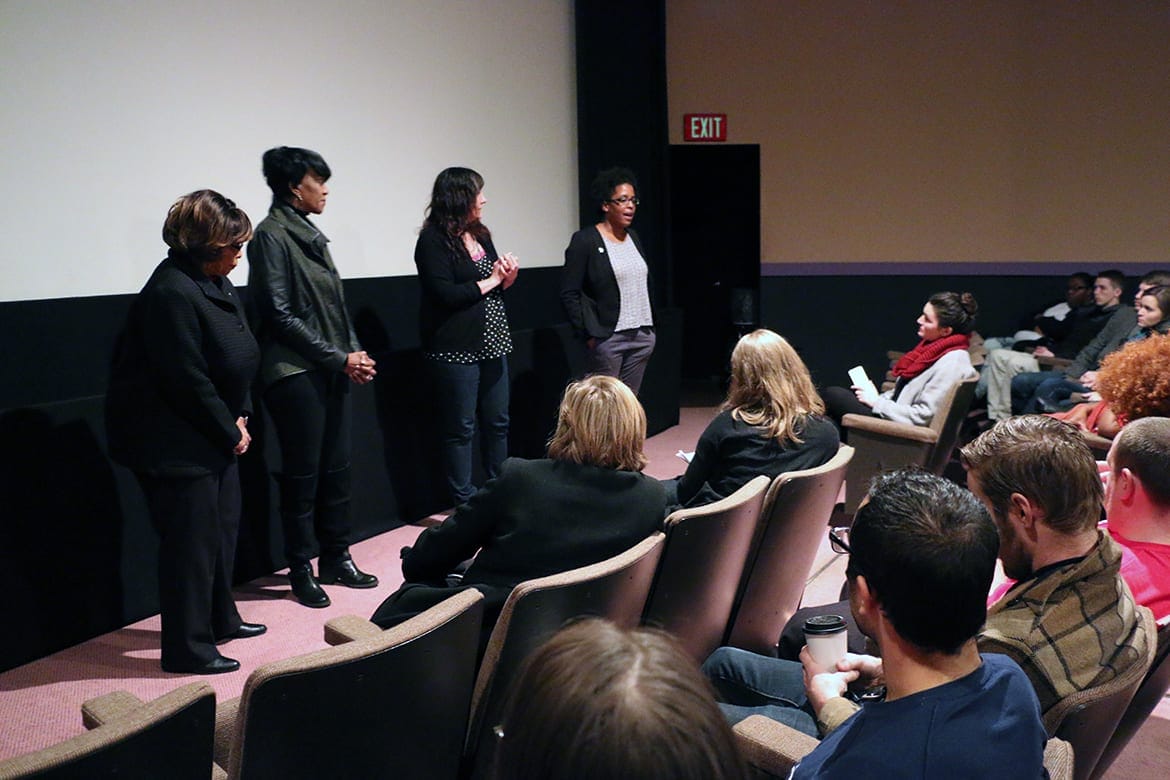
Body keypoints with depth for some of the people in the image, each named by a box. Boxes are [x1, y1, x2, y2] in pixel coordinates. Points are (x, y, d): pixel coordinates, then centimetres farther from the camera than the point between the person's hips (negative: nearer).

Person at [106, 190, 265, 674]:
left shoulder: (215, 282, 7)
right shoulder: (172, 293, -24)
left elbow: (236, 360, 13)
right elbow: (187, 381, -24)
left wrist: (239, 416, 2)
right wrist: (230, 431, -14)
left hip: (214, 434, 10)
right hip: (177, 443, -10)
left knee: (223, 525, 20)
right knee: (192, 540, -2)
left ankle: (220, 619, 37)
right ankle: (188, 649, 10)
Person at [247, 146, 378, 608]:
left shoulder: (311, 235, 15)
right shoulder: (272, 235, -10)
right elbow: (281, 315, -15)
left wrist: (355, 352, 3)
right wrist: (339, 358, -13)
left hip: (333, 372, 8)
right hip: (296, 374, -8)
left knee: (336, 469, 11)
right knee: (302, 474, -1)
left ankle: (336, 560, 22)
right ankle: (301, 570, 11)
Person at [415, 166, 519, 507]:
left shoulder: (481, 235, 13)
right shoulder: (434, 240, -11)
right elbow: (446, 294, -20)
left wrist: (507, 278, -2)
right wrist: (490, 281, -9)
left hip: (492, 344, 8)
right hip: (456, 349, -8)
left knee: (497, 422, 12)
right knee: (460, 428, 0)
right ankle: (465, 503, 9)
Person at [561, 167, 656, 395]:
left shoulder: (633, 237, 14)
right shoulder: (584, 240, -6)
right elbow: (569, 293, -9)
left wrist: (650, 326, 13)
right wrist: (588, 334, -12)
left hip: (642, 336, 6)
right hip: (606, 339, -6)